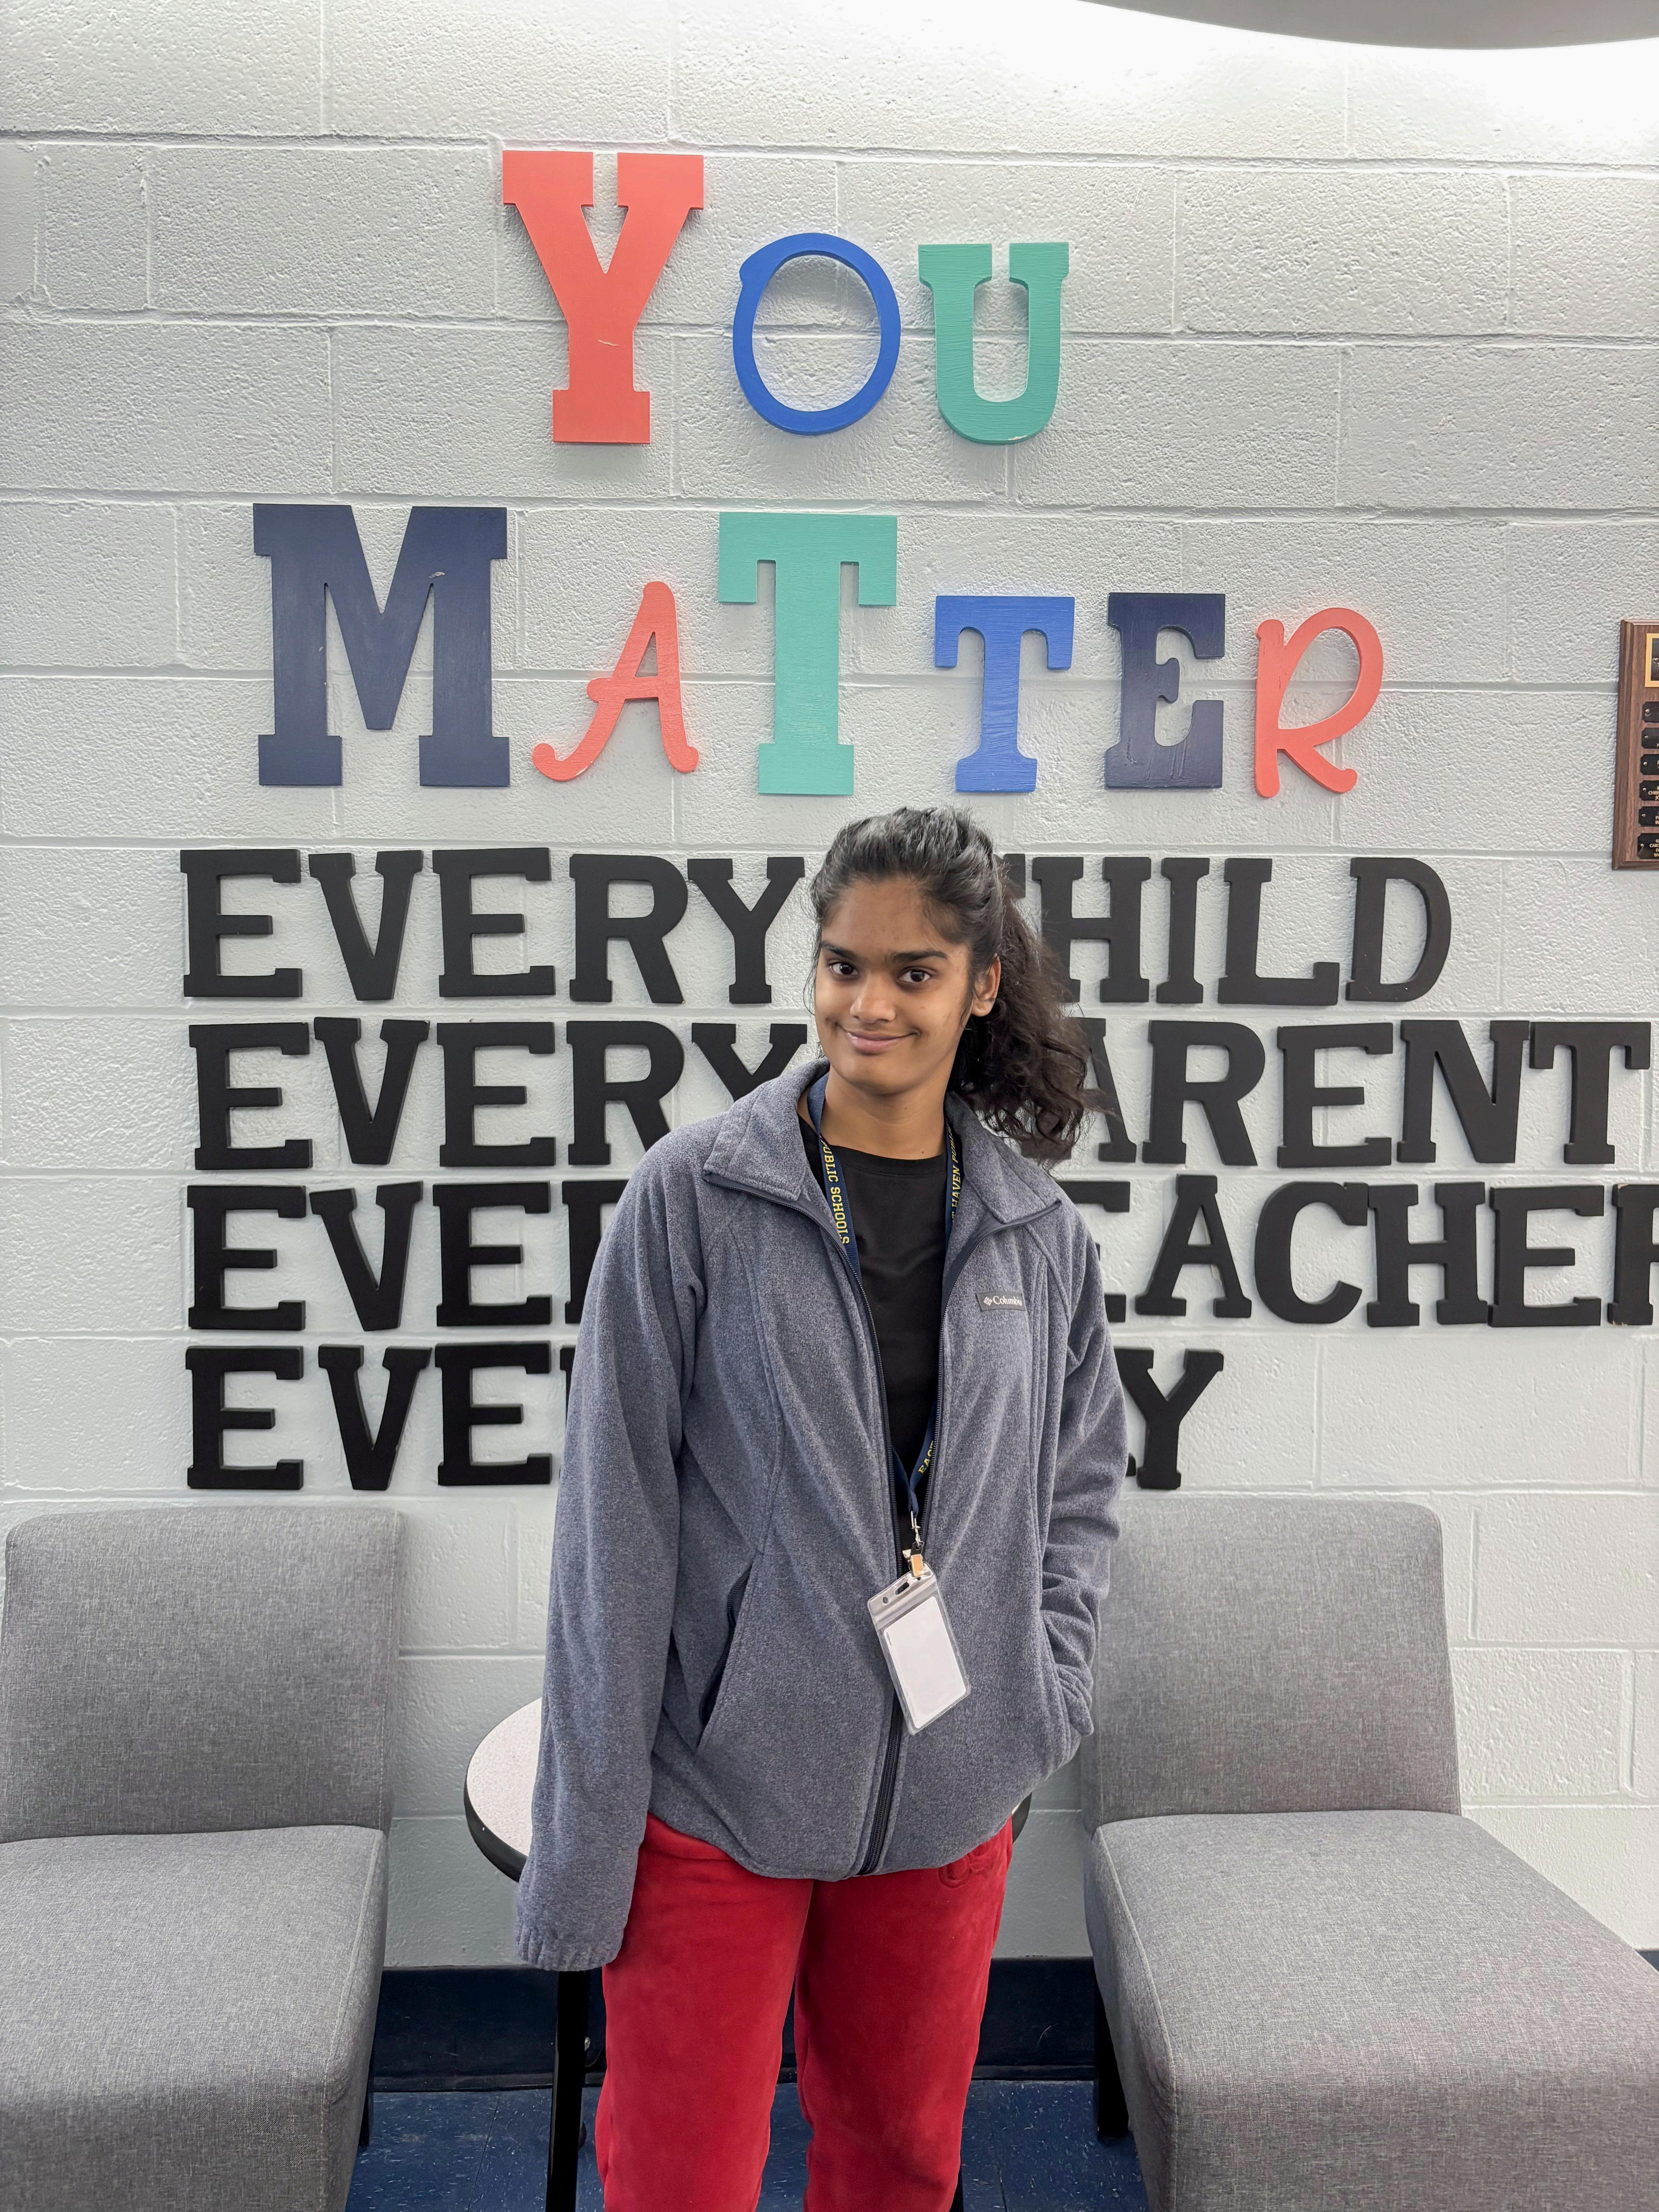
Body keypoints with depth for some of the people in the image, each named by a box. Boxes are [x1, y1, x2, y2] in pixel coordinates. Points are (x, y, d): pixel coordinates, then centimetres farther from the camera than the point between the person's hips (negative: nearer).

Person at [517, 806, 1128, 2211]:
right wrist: (585, 1842, -9)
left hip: (949, 1793, 4)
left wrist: (1052, 1682, 2)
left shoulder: (1040, 1228, 1)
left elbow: (1084, 1473, 14)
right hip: (719, 1786, -3)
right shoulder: (695, 1196, -11)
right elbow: (614, 1525, -10)